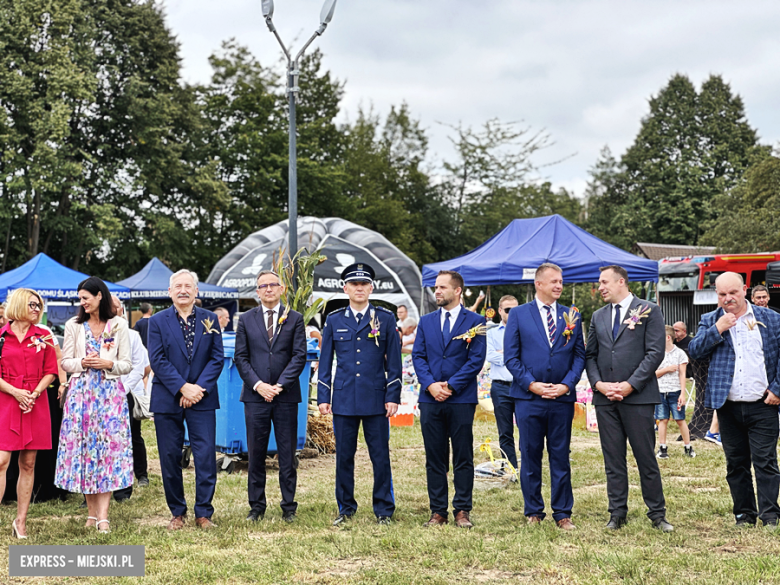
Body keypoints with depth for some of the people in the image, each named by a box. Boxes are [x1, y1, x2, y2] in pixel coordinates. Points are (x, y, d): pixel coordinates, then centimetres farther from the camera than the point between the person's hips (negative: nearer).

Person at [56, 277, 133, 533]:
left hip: (110, 393, -1)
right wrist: (82, 363, -11)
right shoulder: (74, 325, 9)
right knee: (83, 447, 0)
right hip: (81, 392, 2)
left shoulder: (119, 326, 5)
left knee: (108, 448, -7)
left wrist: (109, 364, -13)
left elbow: (127, 365, 5)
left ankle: (102, 515, -9)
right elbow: (65, 362, 8)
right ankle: (92, 512, 9)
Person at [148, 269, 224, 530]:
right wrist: (183, 388, -13)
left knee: (206, 456, -3)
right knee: (170, 457, 4)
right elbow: (157, 360, -4)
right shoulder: (157, 321, 3)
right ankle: (177, 513, 17)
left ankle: (203, 513, 7)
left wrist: (199, 388, -10)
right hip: (167, 399, 0)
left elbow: (217, 358, 2)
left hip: (202, 399, 0)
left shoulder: (210, 320, 7)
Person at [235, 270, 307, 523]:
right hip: (255, 396, 1)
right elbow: (241, 357, 4)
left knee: (287, 454, 3)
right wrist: (258, 385, -9)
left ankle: (289, 508, 11)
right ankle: (257, 507, 13)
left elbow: (299, 356, -1)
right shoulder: (246, 319, 9)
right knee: (256, 454, 4)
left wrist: (280, 385, -11)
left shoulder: (295, 319, 5)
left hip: (286, 396, -1)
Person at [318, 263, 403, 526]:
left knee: (380, 456, 1)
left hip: (376, 399, -1)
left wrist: (393, 397, -3)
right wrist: (323, 397, 4)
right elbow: (325, 362, 11)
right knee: (344, 456, 6)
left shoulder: (385, 319, 4)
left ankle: (384, 510, 12)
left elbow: (393, 361, 4)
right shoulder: (334, 320, 8)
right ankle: (345, 508, 19)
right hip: (343, 400, 1)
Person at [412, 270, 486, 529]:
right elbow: (418, 356, 8)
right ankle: (438, 511, 12)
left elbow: (476, 359, -4)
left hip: (461, 399, -3)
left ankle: (462, 511, 8)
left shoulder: (475, 321, 2)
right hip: (430, 399, 3)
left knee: (463, 459, 1)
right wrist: (430, 384, -8)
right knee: (434, 459, 6)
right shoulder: (426, 321, 13)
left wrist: (451, 386, -11)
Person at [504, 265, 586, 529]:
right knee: (530, 456, 5)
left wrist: (567, 384, -7)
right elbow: (511, 357, 0)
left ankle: (563, 514, 12)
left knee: (561, 457, 5)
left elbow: (580, 356, 7)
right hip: (528, 398, -1)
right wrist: (531, 384, -11)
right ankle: (533, 512, 15)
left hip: (562, 398, 1)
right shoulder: (519, 314, 4)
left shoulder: (572, 316, 9)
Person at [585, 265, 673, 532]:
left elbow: (655, 353, -6)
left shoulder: (649, 311, 1)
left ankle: (657, 514, 9)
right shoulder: (598, 317, 16)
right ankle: (617, 513, 14)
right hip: (605, 399, 4)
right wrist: (598, 383, -3)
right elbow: (590, 355, 15)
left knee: (646, 457, 0)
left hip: (637, 397, -4)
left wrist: (630, 384, -13)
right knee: (613, 460, 7)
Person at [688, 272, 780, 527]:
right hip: (727, 405, 2)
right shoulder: (710, 321, 9)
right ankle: (744, 513, 18)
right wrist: (718, 329, -13)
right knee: (736, 463, 9)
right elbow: (694, 351, -3)